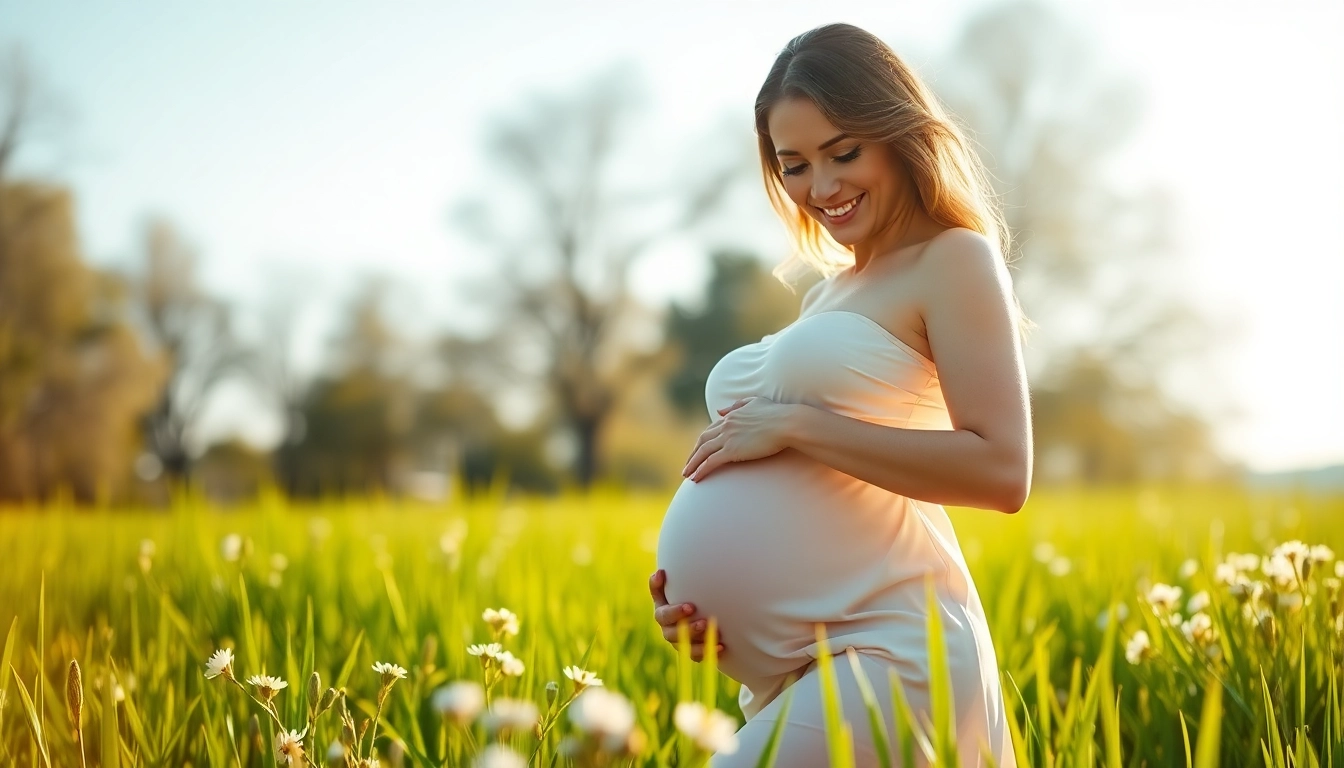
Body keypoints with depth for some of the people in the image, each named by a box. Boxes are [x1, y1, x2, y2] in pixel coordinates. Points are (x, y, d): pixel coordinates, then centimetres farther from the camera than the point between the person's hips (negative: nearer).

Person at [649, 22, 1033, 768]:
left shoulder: (952, 259, -2)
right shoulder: (826, 294, 21)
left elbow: (1001, 472, -15)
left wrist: (795, 424, -14)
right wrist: (687, 592, 5)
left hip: (885, 655, -8)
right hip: (787, 675, 8)